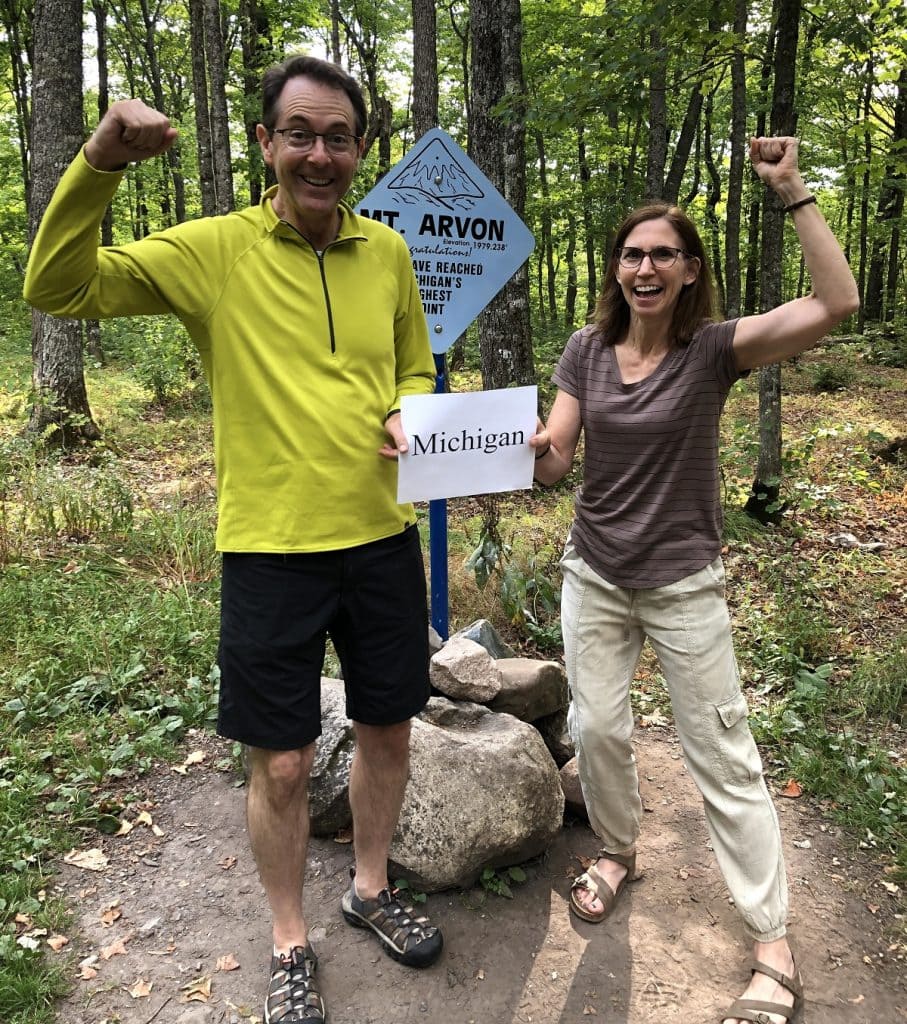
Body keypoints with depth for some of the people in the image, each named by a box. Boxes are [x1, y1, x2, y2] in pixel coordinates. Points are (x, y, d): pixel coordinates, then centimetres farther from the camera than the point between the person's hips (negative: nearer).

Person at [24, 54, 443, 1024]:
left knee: (388, 730, 18)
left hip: (383, 540, 4)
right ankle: (289, 944, 35)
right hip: (270, 552, -3)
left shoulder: (386, 251, 5)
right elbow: (56, 287, -8)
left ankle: (371, 888, 46)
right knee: (282, 763, 8)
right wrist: (99, 163, -21)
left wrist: (408, 418, -5)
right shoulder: (214, 249, -5)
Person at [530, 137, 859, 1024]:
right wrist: (534, 449, -27)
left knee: (723, 756, 3)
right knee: (596, 727, 9)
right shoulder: (587, 350, 0)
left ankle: (772, 949, 17)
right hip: (595, 575, 3)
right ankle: (617, 851, 40)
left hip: (684, 583, -3)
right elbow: (553, 459, -4)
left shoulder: (713, 349, -9)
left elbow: (836, 303, -22)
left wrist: (791, 192, -22)